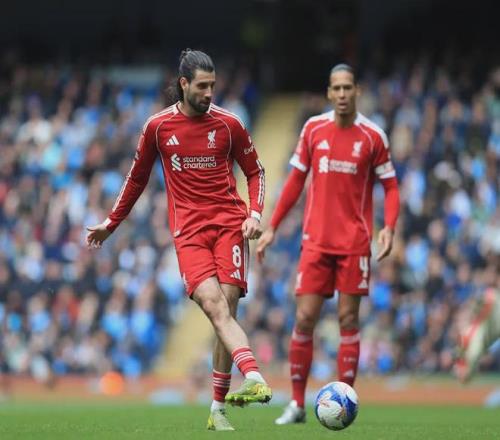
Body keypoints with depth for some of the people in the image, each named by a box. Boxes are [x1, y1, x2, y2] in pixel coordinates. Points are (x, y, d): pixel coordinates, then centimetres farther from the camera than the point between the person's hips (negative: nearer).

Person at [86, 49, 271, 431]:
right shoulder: (158, 127, 6)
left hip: (229, 224, 1)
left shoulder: (228, 124, 6)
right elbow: (137, 177, 21)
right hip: (188, 230, -1)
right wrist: (111, 223, 25)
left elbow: (255, 171, 16)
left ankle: (219, 408, 3)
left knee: (226, 310, -7)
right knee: (215, 306, -23)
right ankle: (255, 380, -42)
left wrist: (255, 214, 0)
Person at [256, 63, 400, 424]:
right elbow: (296, 181, 12)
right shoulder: (313, 129, 4)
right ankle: (297, 404, 4)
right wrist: (272, 228, 9)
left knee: (348, 319, -2)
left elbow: (391, 187, 2)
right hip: (316, 241, 2)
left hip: (354, 242, -2)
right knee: (304, 319, -3)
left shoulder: (373, 136, -2)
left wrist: (389, 227, -15)